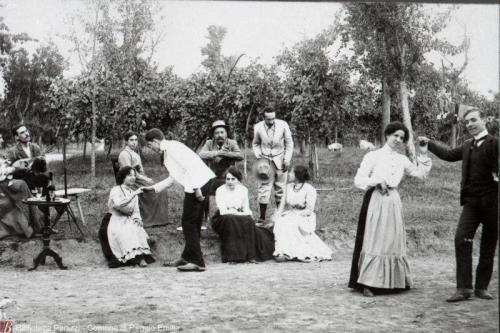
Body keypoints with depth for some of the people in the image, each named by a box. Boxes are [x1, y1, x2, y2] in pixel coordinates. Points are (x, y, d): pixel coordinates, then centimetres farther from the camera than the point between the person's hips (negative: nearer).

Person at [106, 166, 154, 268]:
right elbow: (119, 204, -24)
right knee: (125, 233, -34)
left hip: (129, 221, 5)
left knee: (137, 230, -27)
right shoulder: (115, 190, -3)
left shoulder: (133, 192, 17)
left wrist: (137, 218, -9)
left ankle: (140, 257, -42)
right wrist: (134, 194, -26)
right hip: (117, 221, -5)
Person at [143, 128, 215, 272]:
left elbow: (189, 166, -17)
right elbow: (172, 178, 30)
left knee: (189, 223, -5)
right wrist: (153, 188, 31)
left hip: (198, 183, -10)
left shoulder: (171, 146, -6)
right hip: (198, 185, 10)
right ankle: (187, 258, 25)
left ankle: (197, 262, -3)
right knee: (193, 223, 16)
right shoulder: (167, 151, 24)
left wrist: (196, 188, -21)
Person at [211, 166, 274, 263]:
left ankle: (250, 255, -27)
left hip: (239, 217, 3)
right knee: (231, 220, -37)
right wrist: (239, 214, -23)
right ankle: (232, 256, -37)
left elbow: (246, 208, 8)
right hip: (222, 219, -3)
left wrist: (249, 216, -15)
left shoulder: (243, 190, 7)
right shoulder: (220, 191, -5)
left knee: (249, 221, -29)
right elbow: (223, 211, -14)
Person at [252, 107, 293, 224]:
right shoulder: (258, 127, -7)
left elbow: (289, 143, 2)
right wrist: (258, 155, -5)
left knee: (280, 189, 6)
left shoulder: (283, 125, -9)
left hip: (279, 160, 1)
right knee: (263, 189, -6)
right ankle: (262, 218, 1)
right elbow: (255, 143, 10)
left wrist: (287, 159, -3)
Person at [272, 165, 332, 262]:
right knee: (280, 222, -26)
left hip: (304, 219, -5)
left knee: (288, 222, -33)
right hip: (290, 216, 5)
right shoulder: (289, 186, 11)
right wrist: (277, 216, -3)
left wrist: (293, 214, -20)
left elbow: (309, 210, -13)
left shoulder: (309, 189, -8)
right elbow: (283, 204, 14)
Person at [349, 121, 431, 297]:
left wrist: (423, 155, 6)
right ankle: (367, 284, -2)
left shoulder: (402, 159, 12)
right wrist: (377, 181, -16)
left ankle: (393, 281, 17)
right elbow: (358, 180, -4)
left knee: (394, 241, 7)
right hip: (375, 201, -5)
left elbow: (421, 174, 12)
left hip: (393, 202, 5)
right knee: (373, 241, -5)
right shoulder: (373, 156, -1)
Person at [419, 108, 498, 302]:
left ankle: (481, 287, 17)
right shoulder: (468, 146, 14)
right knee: (461, 239, -9)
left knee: (488, 246, 5)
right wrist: (429, 144, 30)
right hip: (472, 201, 5)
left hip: (491, 201, -5)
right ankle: (464, 288, -6)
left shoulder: (494, 143, -7)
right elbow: (449, 155, 27)